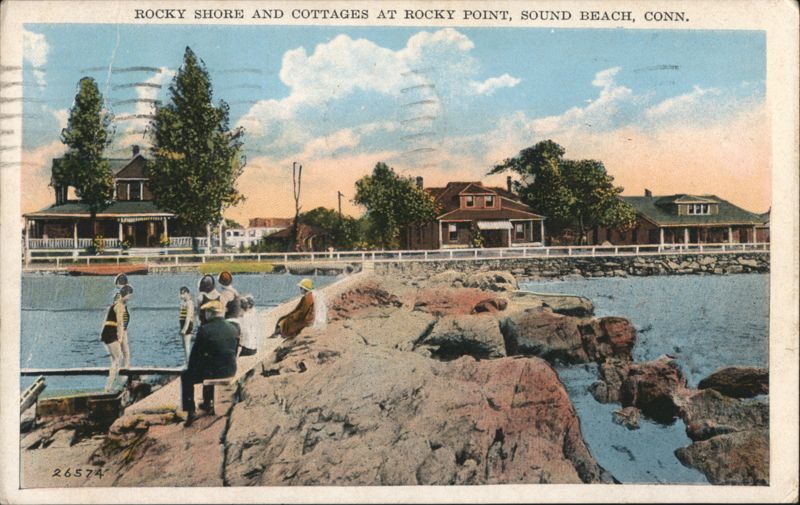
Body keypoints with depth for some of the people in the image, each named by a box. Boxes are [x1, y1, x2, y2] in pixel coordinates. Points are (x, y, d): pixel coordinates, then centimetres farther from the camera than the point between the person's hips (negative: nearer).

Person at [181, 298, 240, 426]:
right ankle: (208, 403, 46)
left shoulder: (204, 329, -14)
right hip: (230, 371, 5)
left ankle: (190, 412, 15)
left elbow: (195, 352, -6)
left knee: (186, 376, 21)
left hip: (213, 372, -5)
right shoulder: (234, 329, 2)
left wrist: (190, 367, 10)